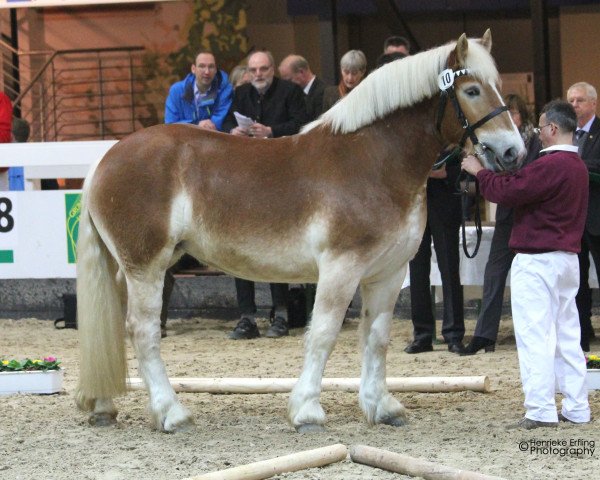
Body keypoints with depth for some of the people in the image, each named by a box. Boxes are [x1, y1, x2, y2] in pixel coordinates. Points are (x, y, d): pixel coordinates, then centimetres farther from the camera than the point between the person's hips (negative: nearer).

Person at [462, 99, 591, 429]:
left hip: (537, 260, -10)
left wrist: (479, 171, -3)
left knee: (535, 336, -8)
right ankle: (576, 408, 15)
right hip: (568, 258, 10)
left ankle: (541, 411, -10)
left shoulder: (550, 165, -18)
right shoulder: (578, 166, 13)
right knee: (566, 335, 12)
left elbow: (507, 192, -18)